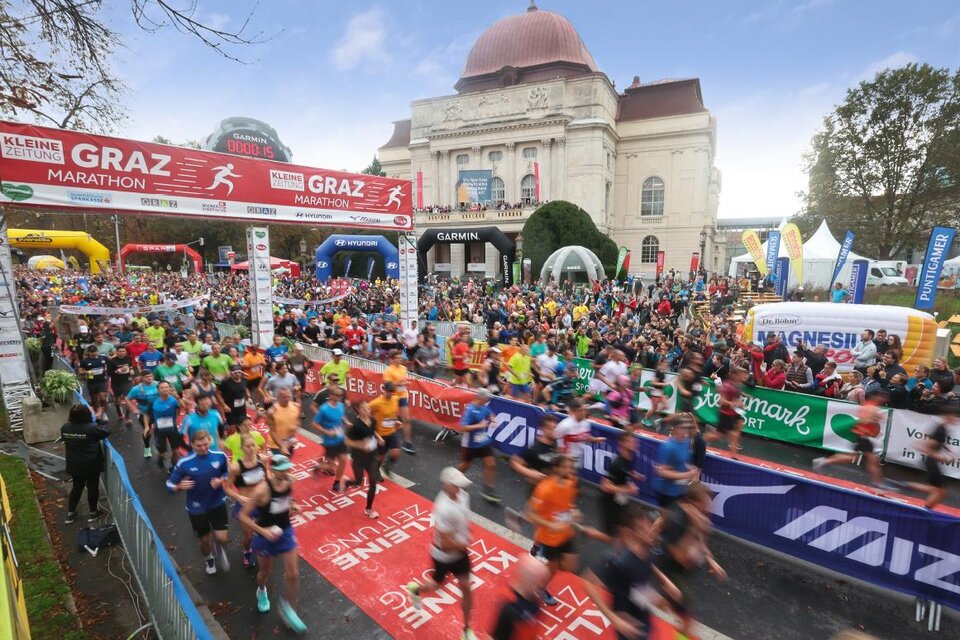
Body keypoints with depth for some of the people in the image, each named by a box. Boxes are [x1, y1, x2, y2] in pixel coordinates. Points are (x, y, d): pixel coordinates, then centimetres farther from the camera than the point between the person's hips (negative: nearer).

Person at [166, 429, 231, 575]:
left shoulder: (220, 456, -15)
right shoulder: (184, 463, -20)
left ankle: (220, 550, 35)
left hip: (218, 503, 0)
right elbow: (169, 484, -10)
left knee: (222, 538, -4)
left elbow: (228, 473, 3)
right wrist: (180, 486, -31)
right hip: (197, 508, 0)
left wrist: (221, 480, -18)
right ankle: (209, 558, 52)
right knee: (205, 539, 17)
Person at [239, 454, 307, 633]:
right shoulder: (262, 490, -31)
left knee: (293, 574, 4)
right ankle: (261, 592, 58)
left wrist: (292, 505, -5)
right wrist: (262, 531, -26)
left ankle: (288, 609, 29)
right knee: (266, 571, 22)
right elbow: (243, 515, -21)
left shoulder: (289, 481, -14)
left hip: (286, 531, 4)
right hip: (266, 536, -3)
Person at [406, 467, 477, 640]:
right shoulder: (444, 509, -39)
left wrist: (464, 544, 1)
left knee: (466, 589, 11)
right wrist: (464, 545, -17)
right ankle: (416, 589, 56)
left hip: (460, 551, 5)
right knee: (437, 585, 22)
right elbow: (446, 543, -33)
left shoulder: (463, 496, -14)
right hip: (444, 555, -5)